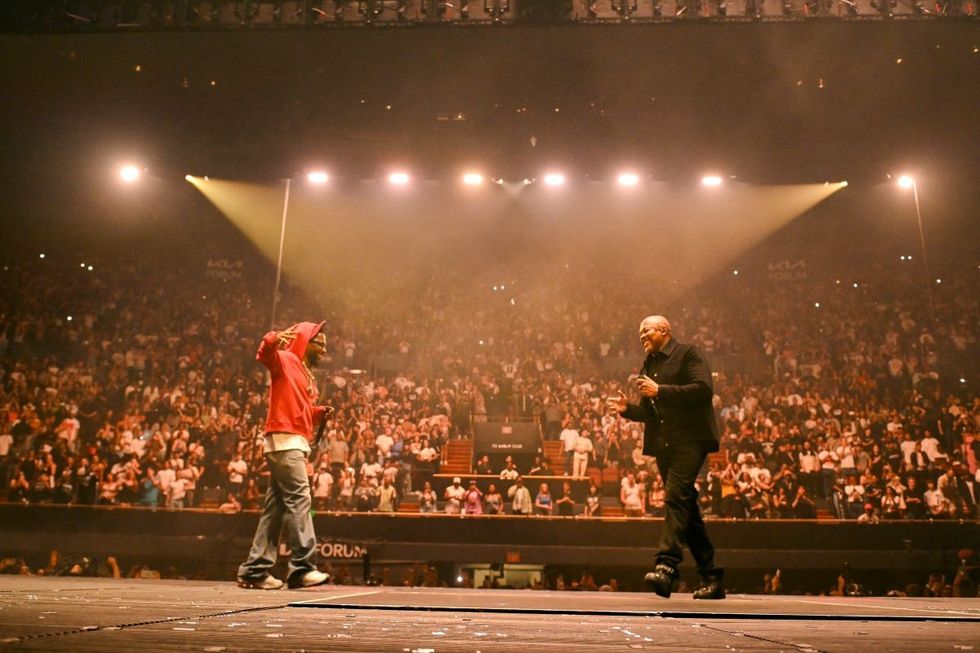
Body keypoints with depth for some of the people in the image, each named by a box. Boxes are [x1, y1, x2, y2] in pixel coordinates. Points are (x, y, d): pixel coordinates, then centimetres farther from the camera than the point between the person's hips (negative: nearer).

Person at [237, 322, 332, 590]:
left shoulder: (308, 377, 25)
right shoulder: (286, 360, -1)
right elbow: (264, 355, -21)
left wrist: (321, 413, 8)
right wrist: (273, 339, -40)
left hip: (295, 443, 9)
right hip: (284, 440, -9)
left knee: (276, 507, 8)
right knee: (299, 500, -14)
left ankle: (254, 570, 12)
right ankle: (303, 568, -15)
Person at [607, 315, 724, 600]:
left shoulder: (688, 354, 0)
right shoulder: (648, 365, 21)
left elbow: (704, 390, -15)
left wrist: (660, 390, -17)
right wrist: (627, 409, 3)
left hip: (690, 439, -7)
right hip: (663, 444, 8)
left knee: (676, 495, -22)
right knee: (685, 505, 8)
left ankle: (666, 566, -28)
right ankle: (711, 577, 15)